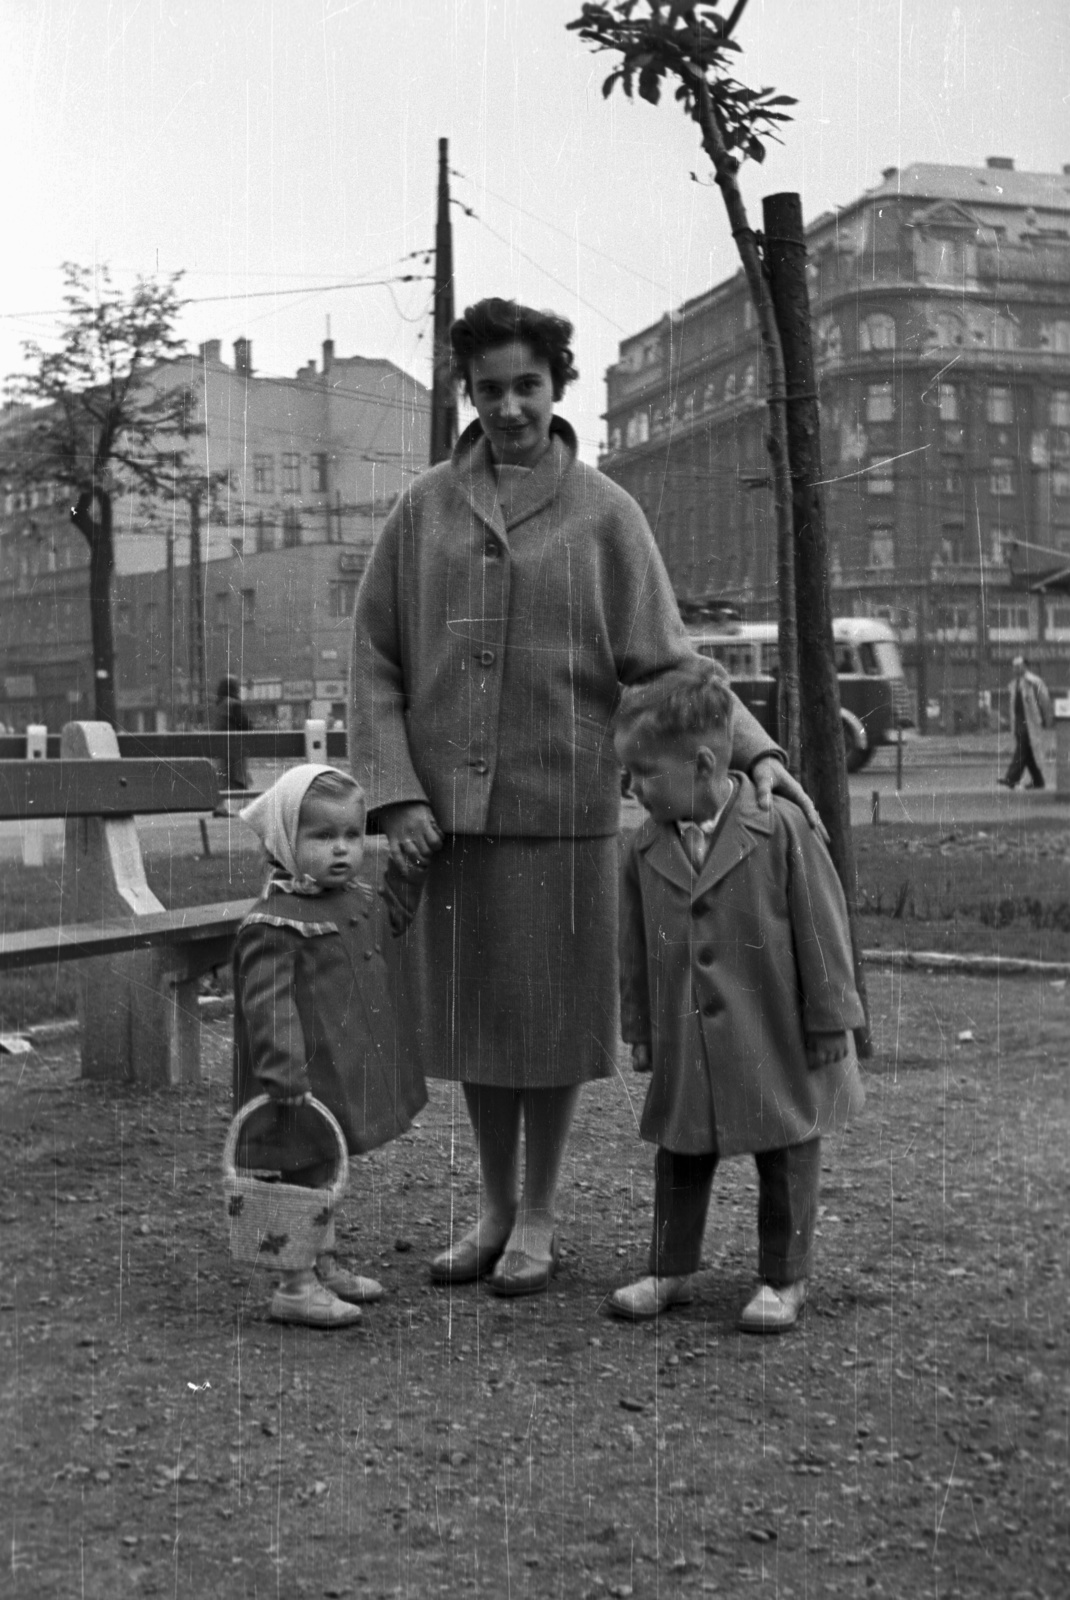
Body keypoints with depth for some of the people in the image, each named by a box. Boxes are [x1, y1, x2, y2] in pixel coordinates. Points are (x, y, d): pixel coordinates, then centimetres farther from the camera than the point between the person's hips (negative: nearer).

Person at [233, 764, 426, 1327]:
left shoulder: (360, 902, 10)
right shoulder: (274, 925, -19)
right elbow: (268, 1006, -23)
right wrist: (286, 1074, -29)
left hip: (348, 1071, 9)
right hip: (307, 1080, -9)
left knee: (329, 1168, 19)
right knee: (306, 1173, -3)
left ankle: (324, 1265, 31)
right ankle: (297, 1285, 6)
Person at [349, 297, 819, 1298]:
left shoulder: (604, 515, 1)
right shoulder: (423, 511, 5)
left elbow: (663, 660, -2)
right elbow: (374, 659, 4)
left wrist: (753, 752, -15)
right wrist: (394, 793, -7)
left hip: (559, 808, -2)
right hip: (443, 812, 2)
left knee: (550, 1017, 5)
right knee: (469, 1012, 11)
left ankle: (537, 1220, 22)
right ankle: (494, 1207, 28)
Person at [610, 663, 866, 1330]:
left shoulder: (781, 830, -16)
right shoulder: (645, 851, -1)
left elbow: (822, 933, -12)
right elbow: (638, 952, 8)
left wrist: (830, 1026, -10)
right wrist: (641, 1032, 10)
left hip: (778, 1045, -4)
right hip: (687, 1045, 5)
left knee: (786, 1158, 8)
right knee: (681, 1155, 14)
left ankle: (785, 1279, 21)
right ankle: (671, 1271, 28)